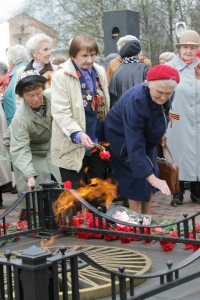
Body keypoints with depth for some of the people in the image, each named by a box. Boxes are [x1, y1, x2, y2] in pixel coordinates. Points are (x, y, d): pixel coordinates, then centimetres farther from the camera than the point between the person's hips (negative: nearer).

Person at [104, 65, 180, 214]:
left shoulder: (166, 95, -21)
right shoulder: (135, 100, -41)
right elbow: (134, 143, -43)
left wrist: (161, 132, 19)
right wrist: (150, 176, -47)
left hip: (147, 137, 6)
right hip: (124, 138, -6)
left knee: (151, 174, 6)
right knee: (137, 178, -7)